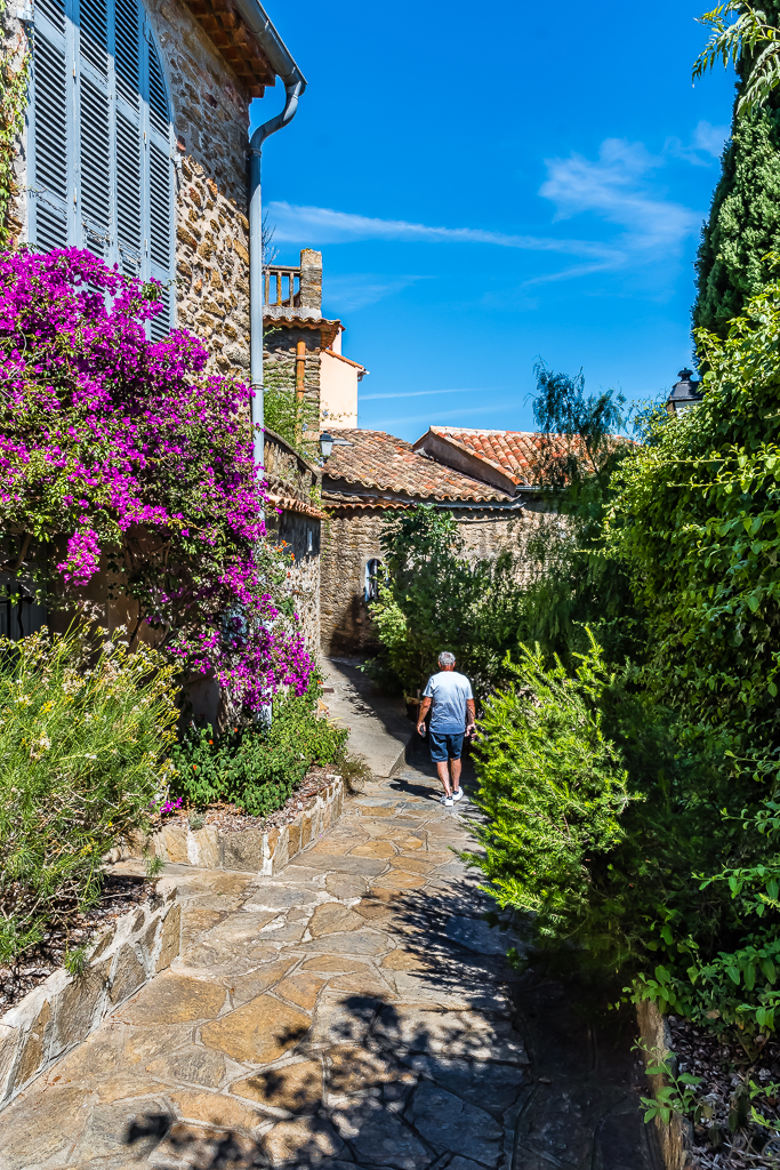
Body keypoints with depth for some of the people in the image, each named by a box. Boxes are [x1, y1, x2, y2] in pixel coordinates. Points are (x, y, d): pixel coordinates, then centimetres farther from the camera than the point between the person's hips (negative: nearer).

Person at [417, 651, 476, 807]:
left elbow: (426, 704, -7)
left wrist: (420, 722, 5)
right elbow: (470, 705, 5)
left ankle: (448, 795, 1)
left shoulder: (434, 679, -7)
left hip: (438, 727, -3)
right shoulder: (464, 680, 1)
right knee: (455, 758, 20)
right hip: (458, 726, 3)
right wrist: (471, 723, 16)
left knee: (441, 760, 5)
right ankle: (456, 791, 28)